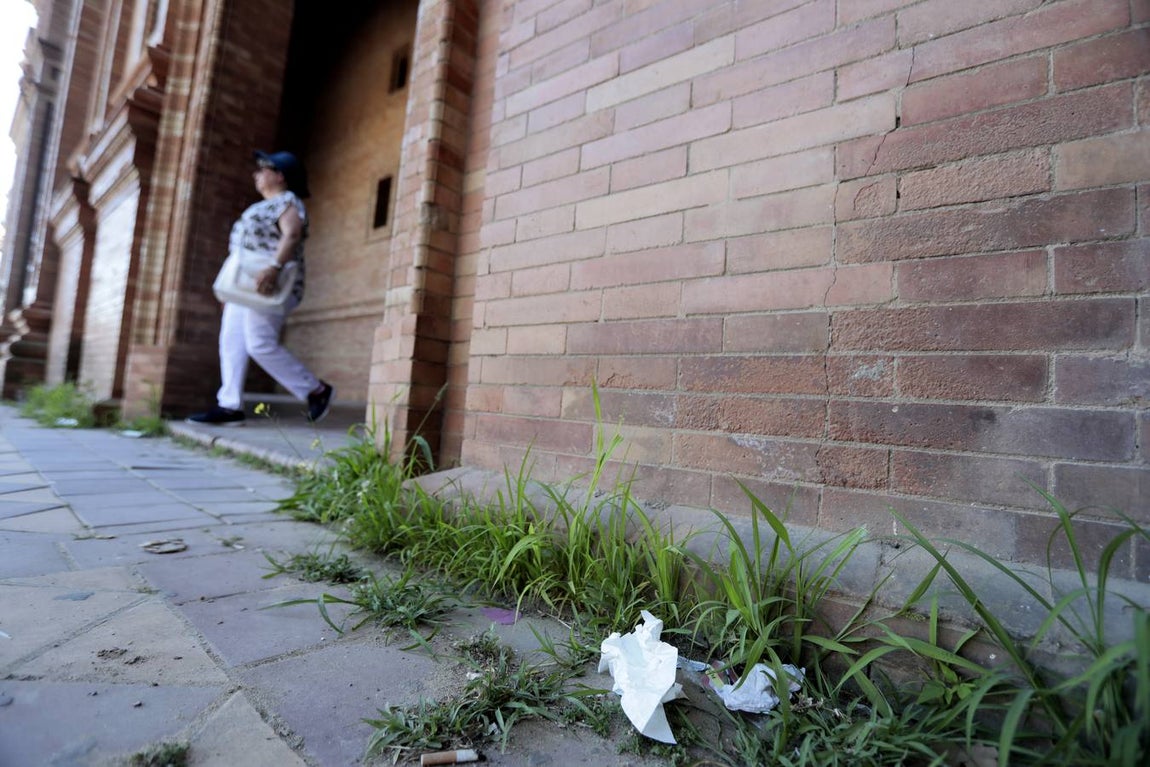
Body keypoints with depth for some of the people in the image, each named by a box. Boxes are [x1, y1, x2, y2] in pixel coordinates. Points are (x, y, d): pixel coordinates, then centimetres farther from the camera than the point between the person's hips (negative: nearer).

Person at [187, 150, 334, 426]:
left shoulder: (287, 202, -4)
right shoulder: (267, 205, 27)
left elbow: (292, 235, -23)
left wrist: (274, 268, -38)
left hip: (268, 287, -11)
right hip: (247, 285, 11)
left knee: (261, 345, -17)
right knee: (231, 341, 2)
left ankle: (317, 391, -8)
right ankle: (229, 406, 2)